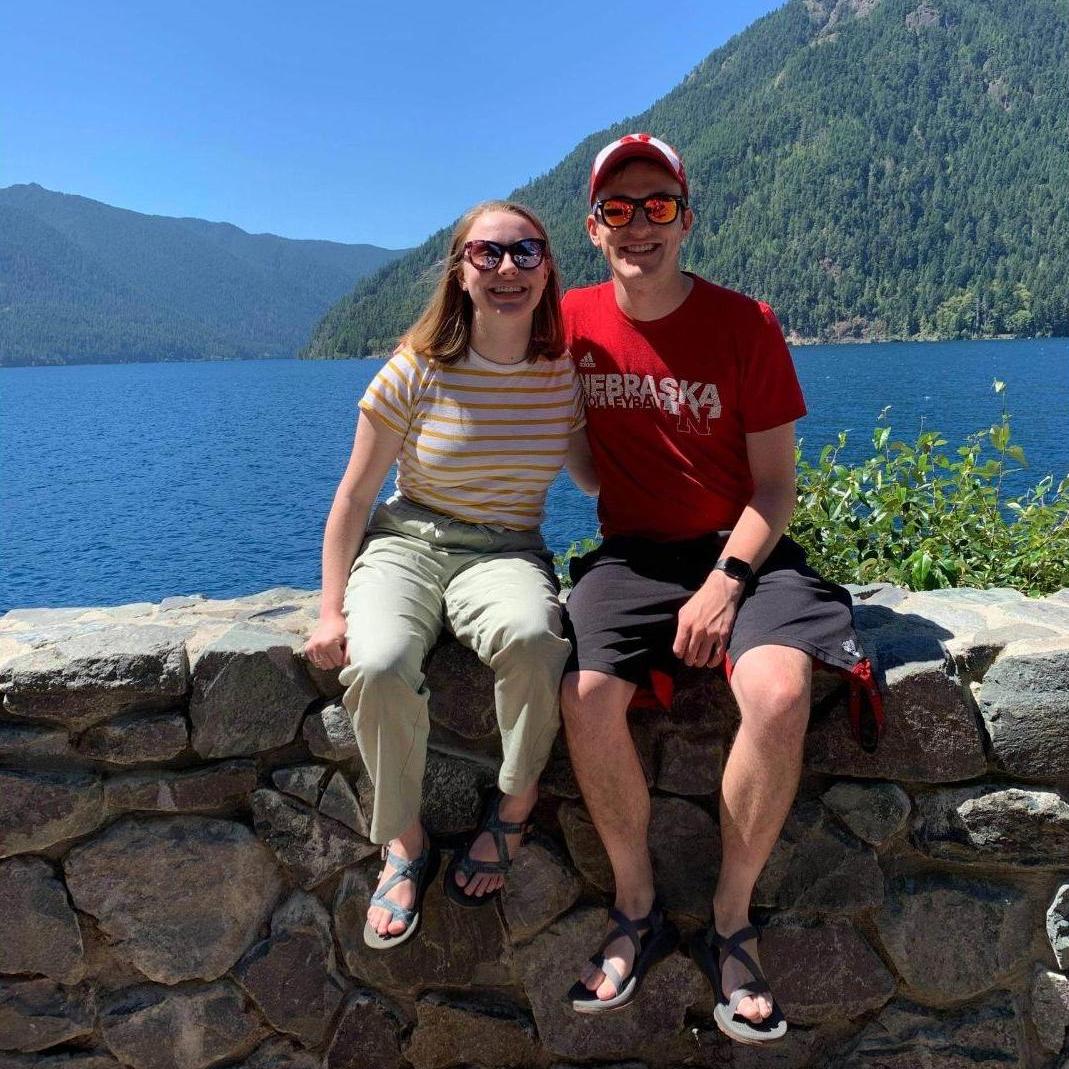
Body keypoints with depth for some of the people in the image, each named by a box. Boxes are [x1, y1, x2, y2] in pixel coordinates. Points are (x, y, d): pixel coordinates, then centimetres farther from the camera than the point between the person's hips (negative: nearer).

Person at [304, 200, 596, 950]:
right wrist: (332, 612, -6)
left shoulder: (565, 375, 0)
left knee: (530, 636, -36)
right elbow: (353, 499, 0)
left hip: (506, 552, 1)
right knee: (377, 667, -33)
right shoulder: (417, 372, -6)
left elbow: (595, 477, 13)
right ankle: (405, 845, -5)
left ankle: (517, 801, -5)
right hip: (409, 542, 0)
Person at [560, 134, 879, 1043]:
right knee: (587, 694, -27)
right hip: (631, 553, 2)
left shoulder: (745, 326, -3)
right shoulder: (574, 323, 4)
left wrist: (725, 583, -17)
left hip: (741, 548, -1)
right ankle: (638, 911, -2)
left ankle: (732, 926, -8)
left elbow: (774, 486, -3)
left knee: (778, 692, -30)